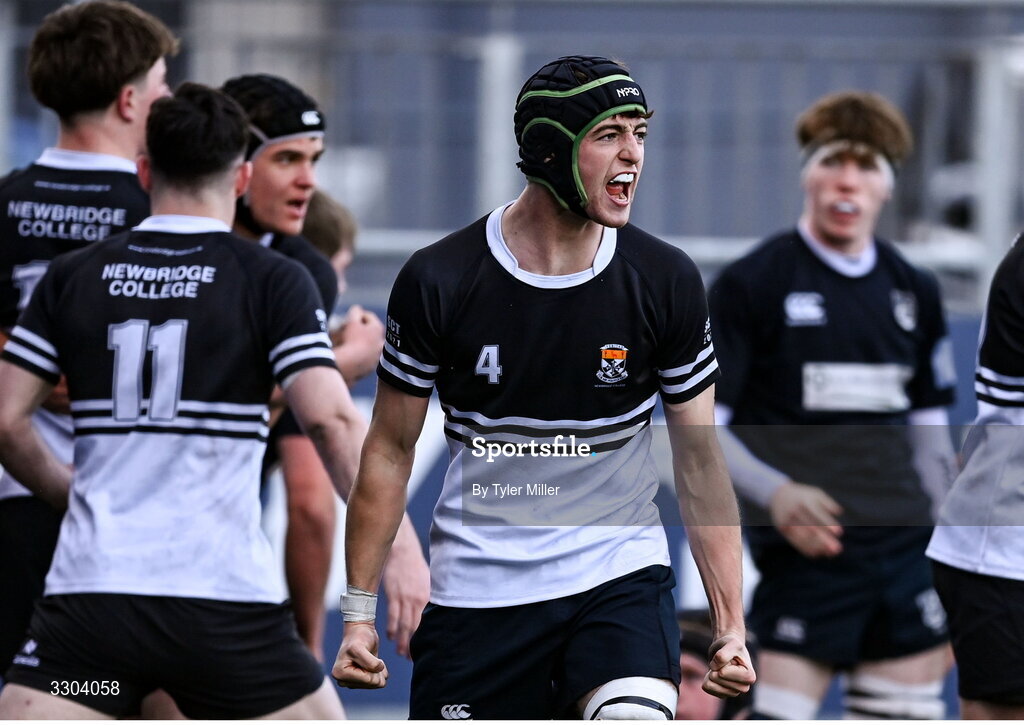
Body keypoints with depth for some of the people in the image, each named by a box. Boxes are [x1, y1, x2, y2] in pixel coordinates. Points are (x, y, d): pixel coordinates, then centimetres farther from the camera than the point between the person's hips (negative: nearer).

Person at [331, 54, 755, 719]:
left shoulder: (666, 283, -4)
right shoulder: (439, 282, -8)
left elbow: (700, 462, 3)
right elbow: (391, 448, 2)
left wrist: (732, 627, -2)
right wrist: (359, 613, 2)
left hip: (618, 573, 0)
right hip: (477, 585, 0)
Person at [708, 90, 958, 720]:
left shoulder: (914, 291, 13)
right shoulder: (753, 284, -3)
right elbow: (697, 425, -5)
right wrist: (776, 494, -22)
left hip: (905, 550, 5)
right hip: (809, 550, -5)